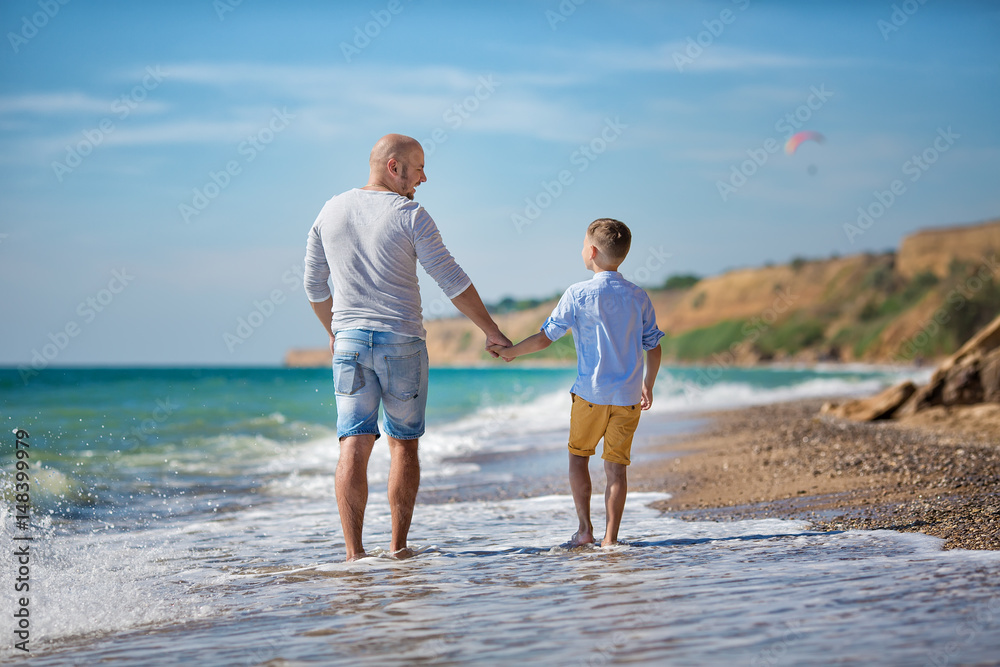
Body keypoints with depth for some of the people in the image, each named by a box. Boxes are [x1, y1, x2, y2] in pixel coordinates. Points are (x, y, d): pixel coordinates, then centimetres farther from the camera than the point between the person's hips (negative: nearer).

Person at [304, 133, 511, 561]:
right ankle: (398, 546, 11)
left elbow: (314, 285, 14)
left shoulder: (331, 212, 7)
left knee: (354, 445, -2)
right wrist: (491, 331, 1)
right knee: (403, 442, 9)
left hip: (350, 339, 3)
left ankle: (354, 552, -8)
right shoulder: (410, 216, -8)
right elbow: (453, 282, -8)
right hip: (402, 341, -3)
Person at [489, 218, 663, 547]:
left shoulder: (578, 294, -7)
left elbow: (545, 337, -5)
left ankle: (584, 527, 10)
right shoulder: (639, 297, 3)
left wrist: (511, 351, 11)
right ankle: (611, 536, 2)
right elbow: (653, 346, 8)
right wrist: (648, 385, 22)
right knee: (616, 465, 5)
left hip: (590, 393, -2)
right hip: (628, 396, 2)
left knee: (579, 455, 15)